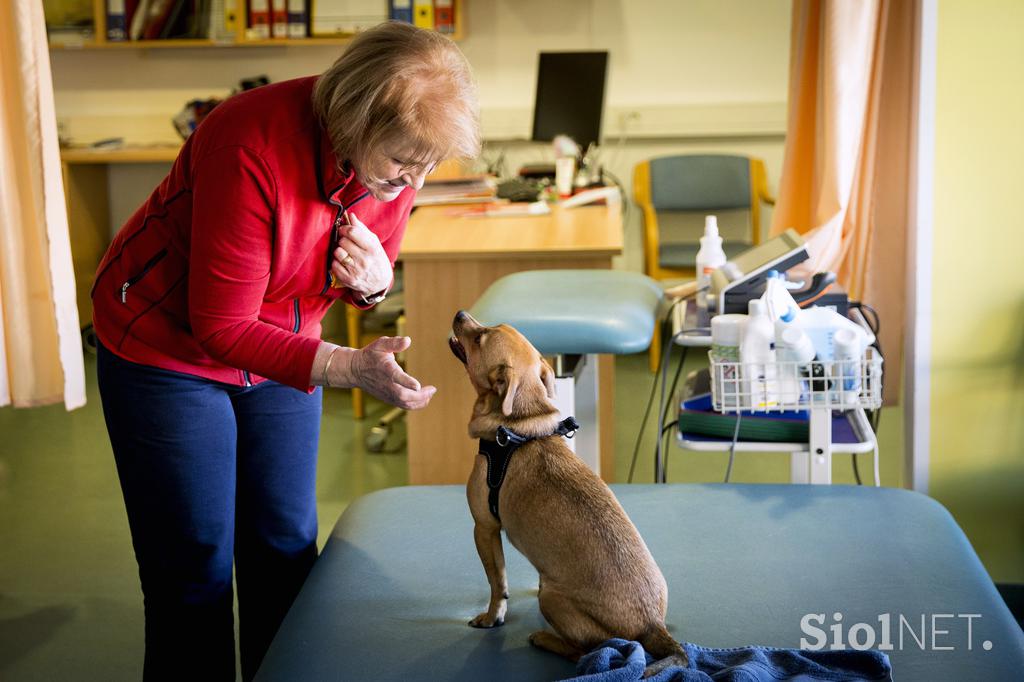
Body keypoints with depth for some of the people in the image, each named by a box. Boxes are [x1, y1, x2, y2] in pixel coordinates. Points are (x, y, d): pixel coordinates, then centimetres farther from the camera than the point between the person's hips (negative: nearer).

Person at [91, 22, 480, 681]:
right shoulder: (255, 145, -34)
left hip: (282, 353, 6)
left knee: (286, 547, 8)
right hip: (168, 348, -5)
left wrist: (373, 278, -21)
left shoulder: (395, 161, -14)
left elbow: (374, 276, 5)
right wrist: (351, 366, -38)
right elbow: (221, 327, -29)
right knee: (196, 565, -2)